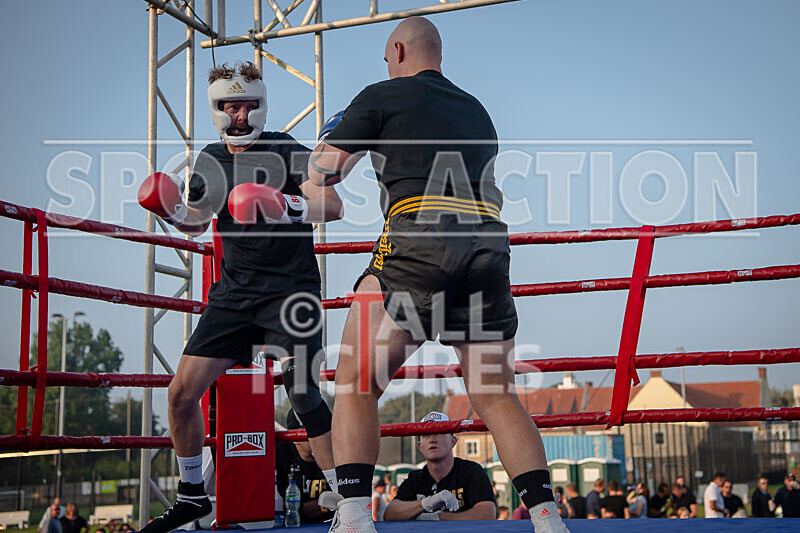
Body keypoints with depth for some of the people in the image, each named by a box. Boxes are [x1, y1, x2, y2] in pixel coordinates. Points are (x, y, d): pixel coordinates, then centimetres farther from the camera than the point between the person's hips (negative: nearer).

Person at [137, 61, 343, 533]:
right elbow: (196, 223, 24)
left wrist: (283, 206, -37)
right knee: (183, 392, 1)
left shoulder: (286, 151, -6)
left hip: (291, 288, -5)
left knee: (305, 396, -16)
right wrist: (170, 209, 3)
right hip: (234, 291, 6)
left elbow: (333, 206, -19)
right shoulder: (211, 159, 12)